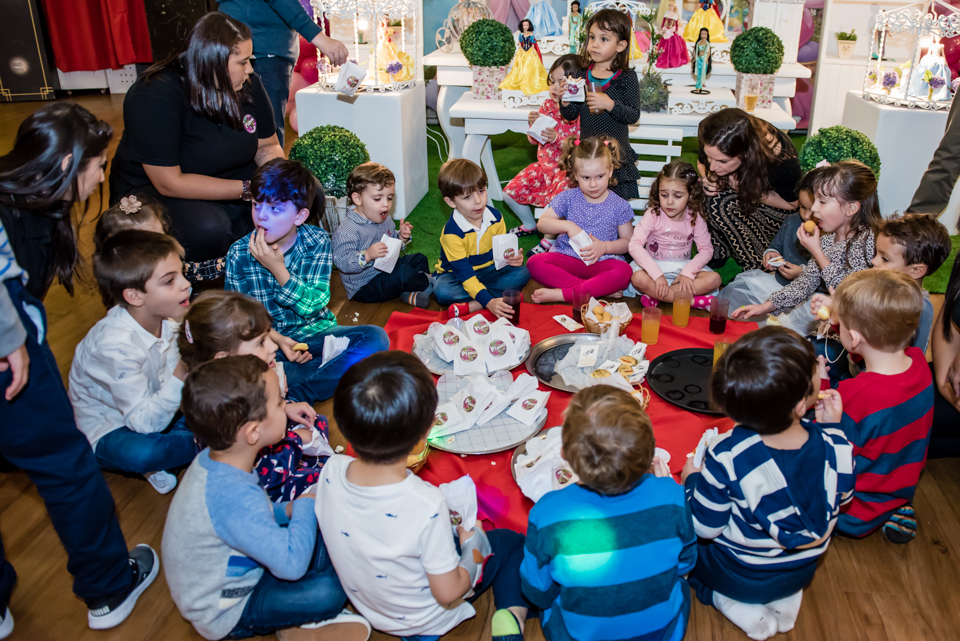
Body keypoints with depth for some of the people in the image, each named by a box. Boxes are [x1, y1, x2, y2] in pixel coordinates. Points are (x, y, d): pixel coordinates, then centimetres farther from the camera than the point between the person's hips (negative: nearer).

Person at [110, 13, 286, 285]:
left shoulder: (247, 84, -8)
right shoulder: (156, 97, -26)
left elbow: (267, 145, 4)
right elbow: (170, 183, -28)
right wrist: (249, 190, -32)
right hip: (151, 191, -6)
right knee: (206, 231, -37)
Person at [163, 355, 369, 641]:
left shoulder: (212, 460, -8)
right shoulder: (235, 495, -39)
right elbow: (291, 564, -38)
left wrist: (286, 510, -5)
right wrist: (305, 506, -22)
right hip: (225, 614, -9)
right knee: (329, 592, -25)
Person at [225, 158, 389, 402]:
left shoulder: (318, 242, -6)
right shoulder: (239, 254, -5)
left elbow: (314, 305, -12)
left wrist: (278, 269, -24)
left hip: (314, 334, 1)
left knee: (375, 338, -26)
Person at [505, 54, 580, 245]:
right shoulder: (548, 105, 4)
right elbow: (534, 141, 12)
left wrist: (557, 139, -30)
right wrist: (534, 125, -9)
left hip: (567, 170, -7)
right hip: (544, 165, 7)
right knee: (510, 192, 1)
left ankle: (549, 239, -3)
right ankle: (529, 225, 25)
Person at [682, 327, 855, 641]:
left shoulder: (726, 456, -34)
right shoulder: (836, 447, -27)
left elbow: (705, 527, -20)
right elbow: (842, 497, -3)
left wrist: (691, 480, -2)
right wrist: (832, 428, -1)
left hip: (739, 576, -4)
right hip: (802, 573, 4)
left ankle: (732, 604, 7)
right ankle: (787, 598, 18)